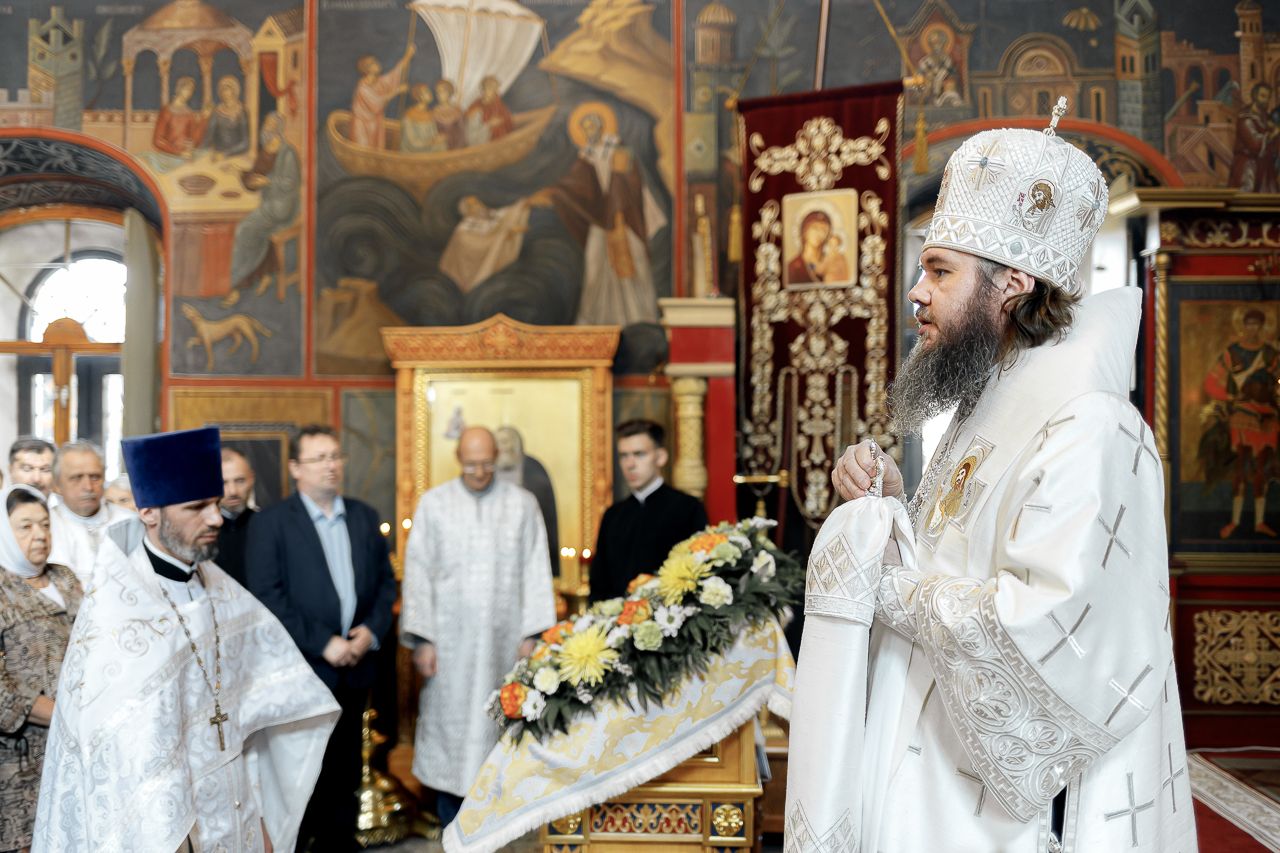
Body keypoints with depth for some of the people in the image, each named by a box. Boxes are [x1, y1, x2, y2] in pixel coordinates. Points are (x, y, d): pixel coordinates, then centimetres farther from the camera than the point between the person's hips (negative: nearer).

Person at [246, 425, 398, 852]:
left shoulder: (365, 517, 11)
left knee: (344, 773, 12)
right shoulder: (270, 523, -5)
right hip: (302, 669, -4)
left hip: (355, 668, 5)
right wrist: (323, 644, -15)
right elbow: (268, 597, -12)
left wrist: (372, 630, -4)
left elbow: (386, 581, 13)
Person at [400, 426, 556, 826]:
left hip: (502, 637, 0)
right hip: (449, 638, 0)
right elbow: (418, 572, 0)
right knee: (449, 718, 4)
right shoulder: (434, 503, 1)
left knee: (496, 716, 4)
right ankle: (452, 819, 16)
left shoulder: (523, 504, 2)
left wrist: (531, 633, -5)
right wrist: (422, 639, -5)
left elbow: (535, 572, 1)